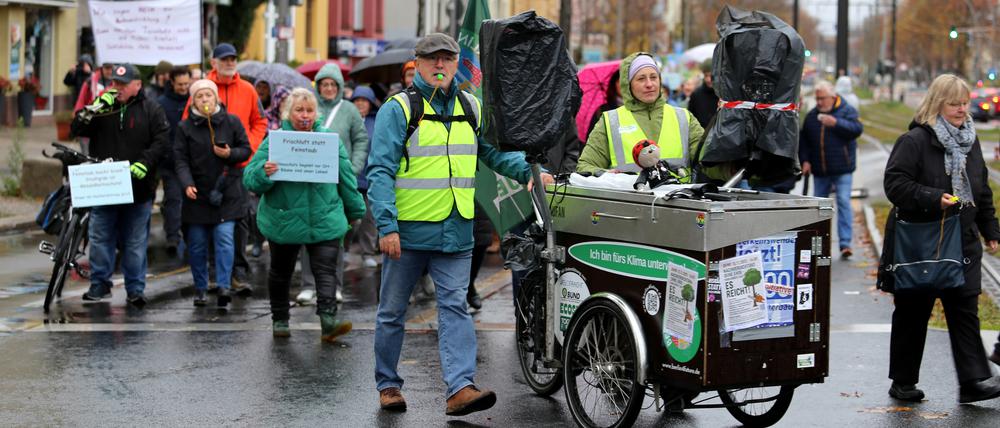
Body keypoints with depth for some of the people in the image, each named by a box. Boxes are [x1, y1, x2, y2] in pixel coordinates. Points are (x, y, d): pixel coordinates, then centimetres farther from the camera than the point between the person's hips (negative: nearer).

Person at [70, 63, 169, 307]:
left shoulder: (150, 110, 2)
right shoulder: (103, 107, 9)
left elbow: (162, 140, -5)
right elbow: (77, 129, 1)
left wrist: (144, 163, -19)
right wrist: (93, 110, -13)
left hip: (137, 187, -2)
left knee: (136, 242, 4)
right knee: (100, 238, 6)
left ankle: (136, 289, 10)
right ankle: (100, 284, 15)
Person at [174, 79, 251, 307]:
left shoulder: (231, 122, 2)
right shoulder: (185, 127, 1)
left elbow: (246, 150, 7)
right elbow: (181, 159, -3)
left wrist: (230, 154, -14)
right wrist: (187, 184, -19)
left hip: (226, 193, -1)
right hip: (197, 194, 1)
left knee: (224, 238, -11)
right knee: (197, 243, 6)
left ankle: (223, 286, -11)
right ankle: (200, 288, 17)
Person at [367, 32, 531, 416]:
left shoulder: (472, 109, 11)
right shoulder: (398, 109, -4)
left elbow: (494, 152, 19)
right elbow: (380, 171, -9)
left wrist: (527, 170, -2)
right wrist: (387, 225, -18)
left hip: (456, 233, 3)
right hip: (407, 230, -3)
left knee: (455, 307, -7)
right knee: (392, 311, 8)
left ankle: (461, 387, -14)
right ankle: (388, 385, 21)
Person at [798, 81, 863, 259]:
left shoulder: (847, 111, -3)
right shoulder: (811, 116, 9)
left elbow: (857, 129, -17)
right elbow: (803, 140, 14)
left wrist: (836, 123, -26)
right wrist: (805, 160, 3)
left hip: (842, 169, -5)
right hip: (819, 171, 5)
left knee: (844, 202, -12)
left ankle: (845, 243, -13)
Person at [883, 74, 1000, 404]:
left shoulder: (970, 142, 13)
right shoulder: (914, 141, -9)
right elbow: (895, 184, -16)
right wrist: (934, 199, -25)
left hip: (964, 242, 5)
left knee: (965, 309, -3)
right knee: (913, 314, 6)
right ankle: (903, 381, 17)